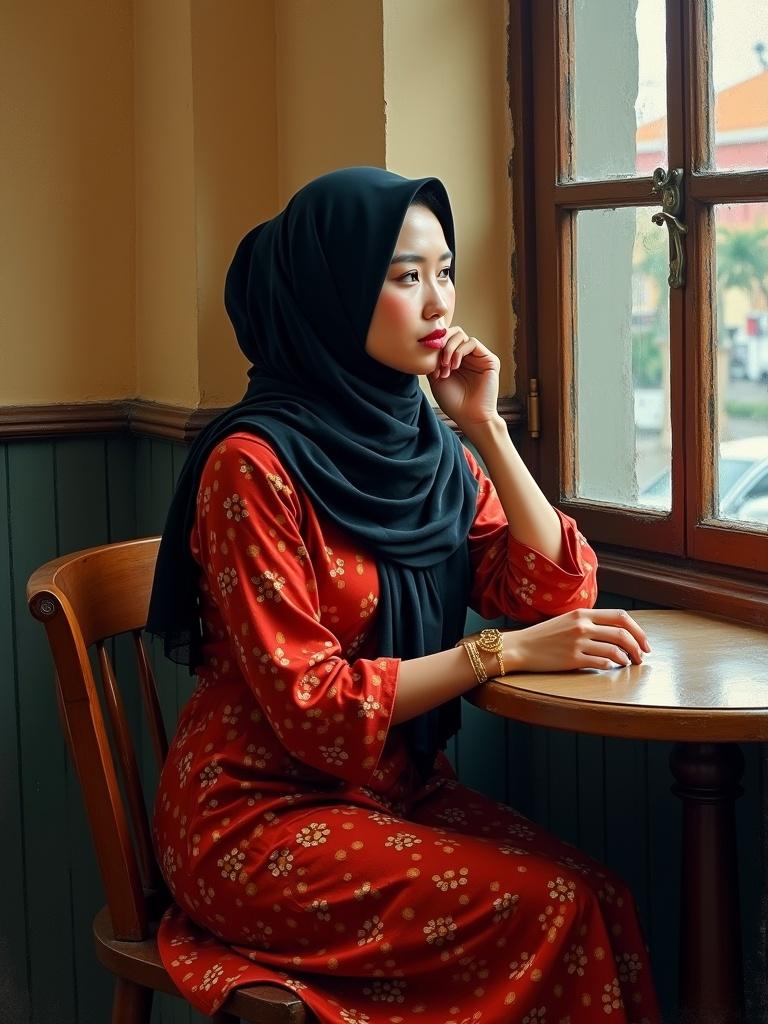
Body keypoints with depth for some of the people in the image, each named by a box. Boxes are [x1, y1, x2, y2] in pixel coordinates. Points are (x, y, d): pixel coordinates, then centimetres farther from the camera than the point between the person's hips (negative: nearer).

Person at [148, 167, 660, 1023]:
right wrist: (502, 652, -20)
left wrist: (486, 424, -6)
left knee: (600, 900, -19)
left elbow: (556, 592, 0)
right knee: (546, 910, -23)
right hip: (259, 819, -6)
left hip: (400, 786, 6)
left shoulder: (427, 444, 7)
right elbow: (311, 706, -17)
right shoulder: (254, 463, -15)